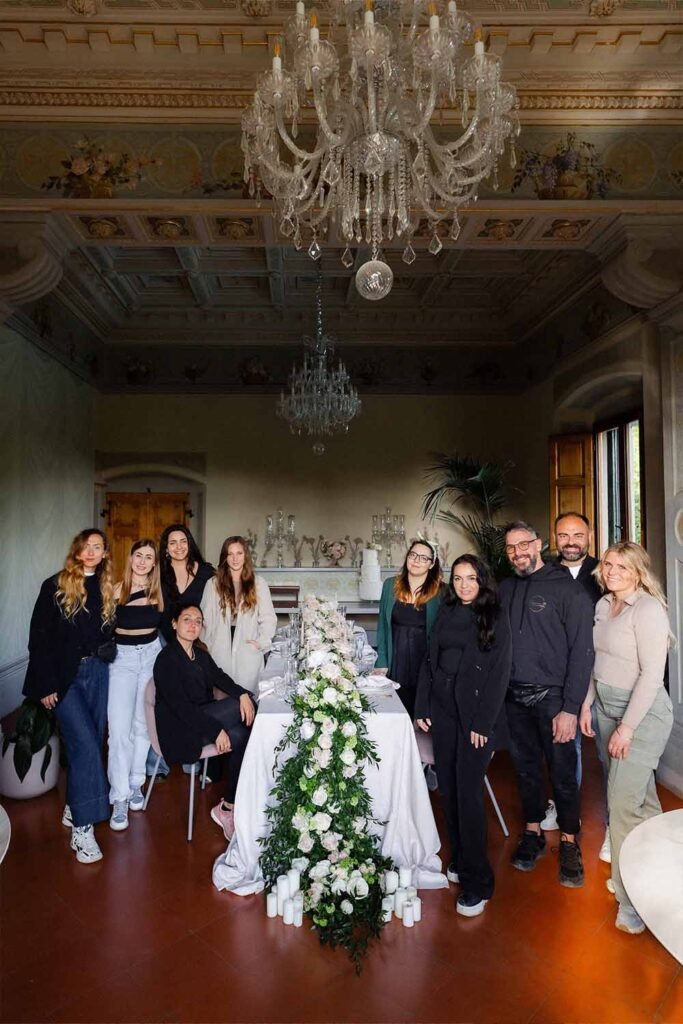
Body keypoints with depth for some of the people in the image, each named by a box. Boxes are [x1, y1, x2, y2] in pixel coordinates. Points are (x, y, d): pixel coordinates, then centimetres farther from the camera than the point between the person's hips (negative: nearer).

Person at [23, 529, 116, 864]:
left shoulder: (107, 589, 8)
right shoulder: (56, 586, -6)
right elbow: (38, 637, -7)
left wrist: (108, 648, 0)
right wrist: (46, 685, -10)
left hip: (97, 672, 5)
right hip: (65, 676, -5)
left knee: (90, 744, 8)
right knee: (85, 744, -13)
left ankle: (74, 806, 27)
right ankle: (81, 827, -2)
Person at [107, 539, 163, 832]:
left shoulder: (159, 591, -1)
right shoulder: (117, 590, -7)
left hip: (151, 654, 2)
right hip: (122, 657, -2)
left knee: (143, 723, 10)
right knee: (120, 728, -5)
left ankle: (136, 783, 26)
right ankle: (120, 797, 4)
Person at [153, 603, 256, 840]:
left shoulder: (201, 656, 15)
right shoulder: (167, 659, -11)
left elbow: (220, 677, 0)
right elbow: (179, 704, -19)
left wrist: (243, 694, -21)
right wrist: (216, 730, -24)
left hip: (202, 720, 7)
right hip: (180, 730, -7)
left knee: (241, 736, -19)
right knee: (236, 706, -22)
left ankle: (229, 807, -9)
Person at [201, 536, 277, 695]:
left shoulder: (258, 583, 2)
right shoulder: (213, 584, 6)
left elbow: (268, 618, 2)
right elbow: (205, 619, 5)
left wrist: (261, 642, -8)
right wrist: (205, 647, 0)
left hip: (248, 654, -1)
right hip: (220, 652, 1)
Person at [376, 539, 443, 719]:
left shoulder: (440, 592, -5)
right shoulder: (390, 585, 4)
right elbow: (383, 626, 8)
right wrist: (381, 663, 2)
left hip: (425, 663, -2)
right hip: (396, 663, 2)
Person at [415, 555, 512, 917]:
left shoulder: (495, 618, -4)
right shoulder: (445, 613, 9)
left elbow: (499, 673, -8)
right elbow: (429, 661, 10)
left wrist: (483, 723, -12)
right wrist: (422, 707, 5)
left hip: (475, 715, -5)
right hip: (443, 711, 5)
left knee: (468, 793, -4)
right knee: (448, 789, 10)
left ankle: (477, 882, 8)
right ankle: (459, 860, 27)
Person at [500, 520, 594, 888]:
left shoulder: (567, 590, -8)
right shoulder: (504, 589, 7)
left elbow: (582, 652, -11)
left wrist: (570, 708, -14)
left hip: (551, 697, -4)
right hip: (514, 698, 4)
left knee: (562, 774, 6)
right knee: (526, 768, 15)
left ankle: (569, 843, 25)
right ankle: (533, 834, 33)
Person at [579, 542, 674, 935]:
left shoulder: (648, 609, -18)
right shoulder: (603, 605, 5)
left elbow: (652, 674, -20)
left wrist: (627, 727, -18)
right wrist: (587, 703, 9)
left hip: (643, 712, -7)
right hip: (607, 707, 7)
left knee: (623, 802, -6)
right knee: (641, 794, 18)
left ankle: (635, 901, 9)